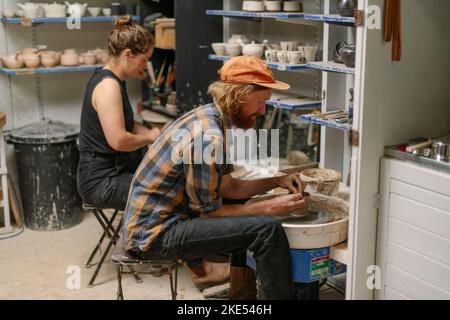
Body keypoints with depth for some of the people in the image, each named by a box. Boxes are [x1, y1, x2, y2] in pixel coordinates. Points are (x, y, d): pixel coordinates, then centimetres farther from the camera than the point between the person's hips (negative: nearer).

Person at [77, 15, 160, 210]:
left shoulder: (110, 80, 12)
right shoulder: (108, 85, -18)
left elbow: (126, 124, 20)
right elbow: (118, 140, -27)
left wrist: (155, 133, 5)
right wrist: (150, 137, -9)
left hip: (114, 171, 10)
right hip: (102, 182, -10)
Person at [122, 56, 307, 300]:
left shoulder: (209, 116, 5)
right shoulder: (207, 138, -24)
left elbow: (226, 187, 12)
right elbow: (209, 211, -17)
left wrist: (276, 181, 3)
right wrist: (271, 207, -15)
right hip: (155, 234, -10)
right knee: (267, 229, -21)